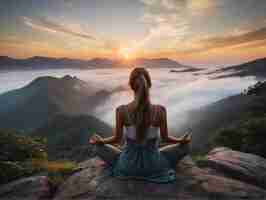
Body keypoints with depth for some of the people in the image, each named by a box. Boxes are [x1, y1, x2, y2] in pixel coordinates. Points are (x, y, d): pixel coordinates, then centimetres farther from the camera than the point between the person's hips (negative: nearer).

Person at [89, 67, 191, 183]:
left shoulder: (121, 111, -18)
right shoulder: (160, 110, -17)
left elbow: (117, 139, -6)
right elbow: (165, 138, -5)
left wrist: (100, 141, 13)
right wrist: (182, 140, 14)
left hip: (127, 166, 0)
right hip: (154, 166, 1)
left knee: (99, 147, 23)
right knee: (185, 146, 21)